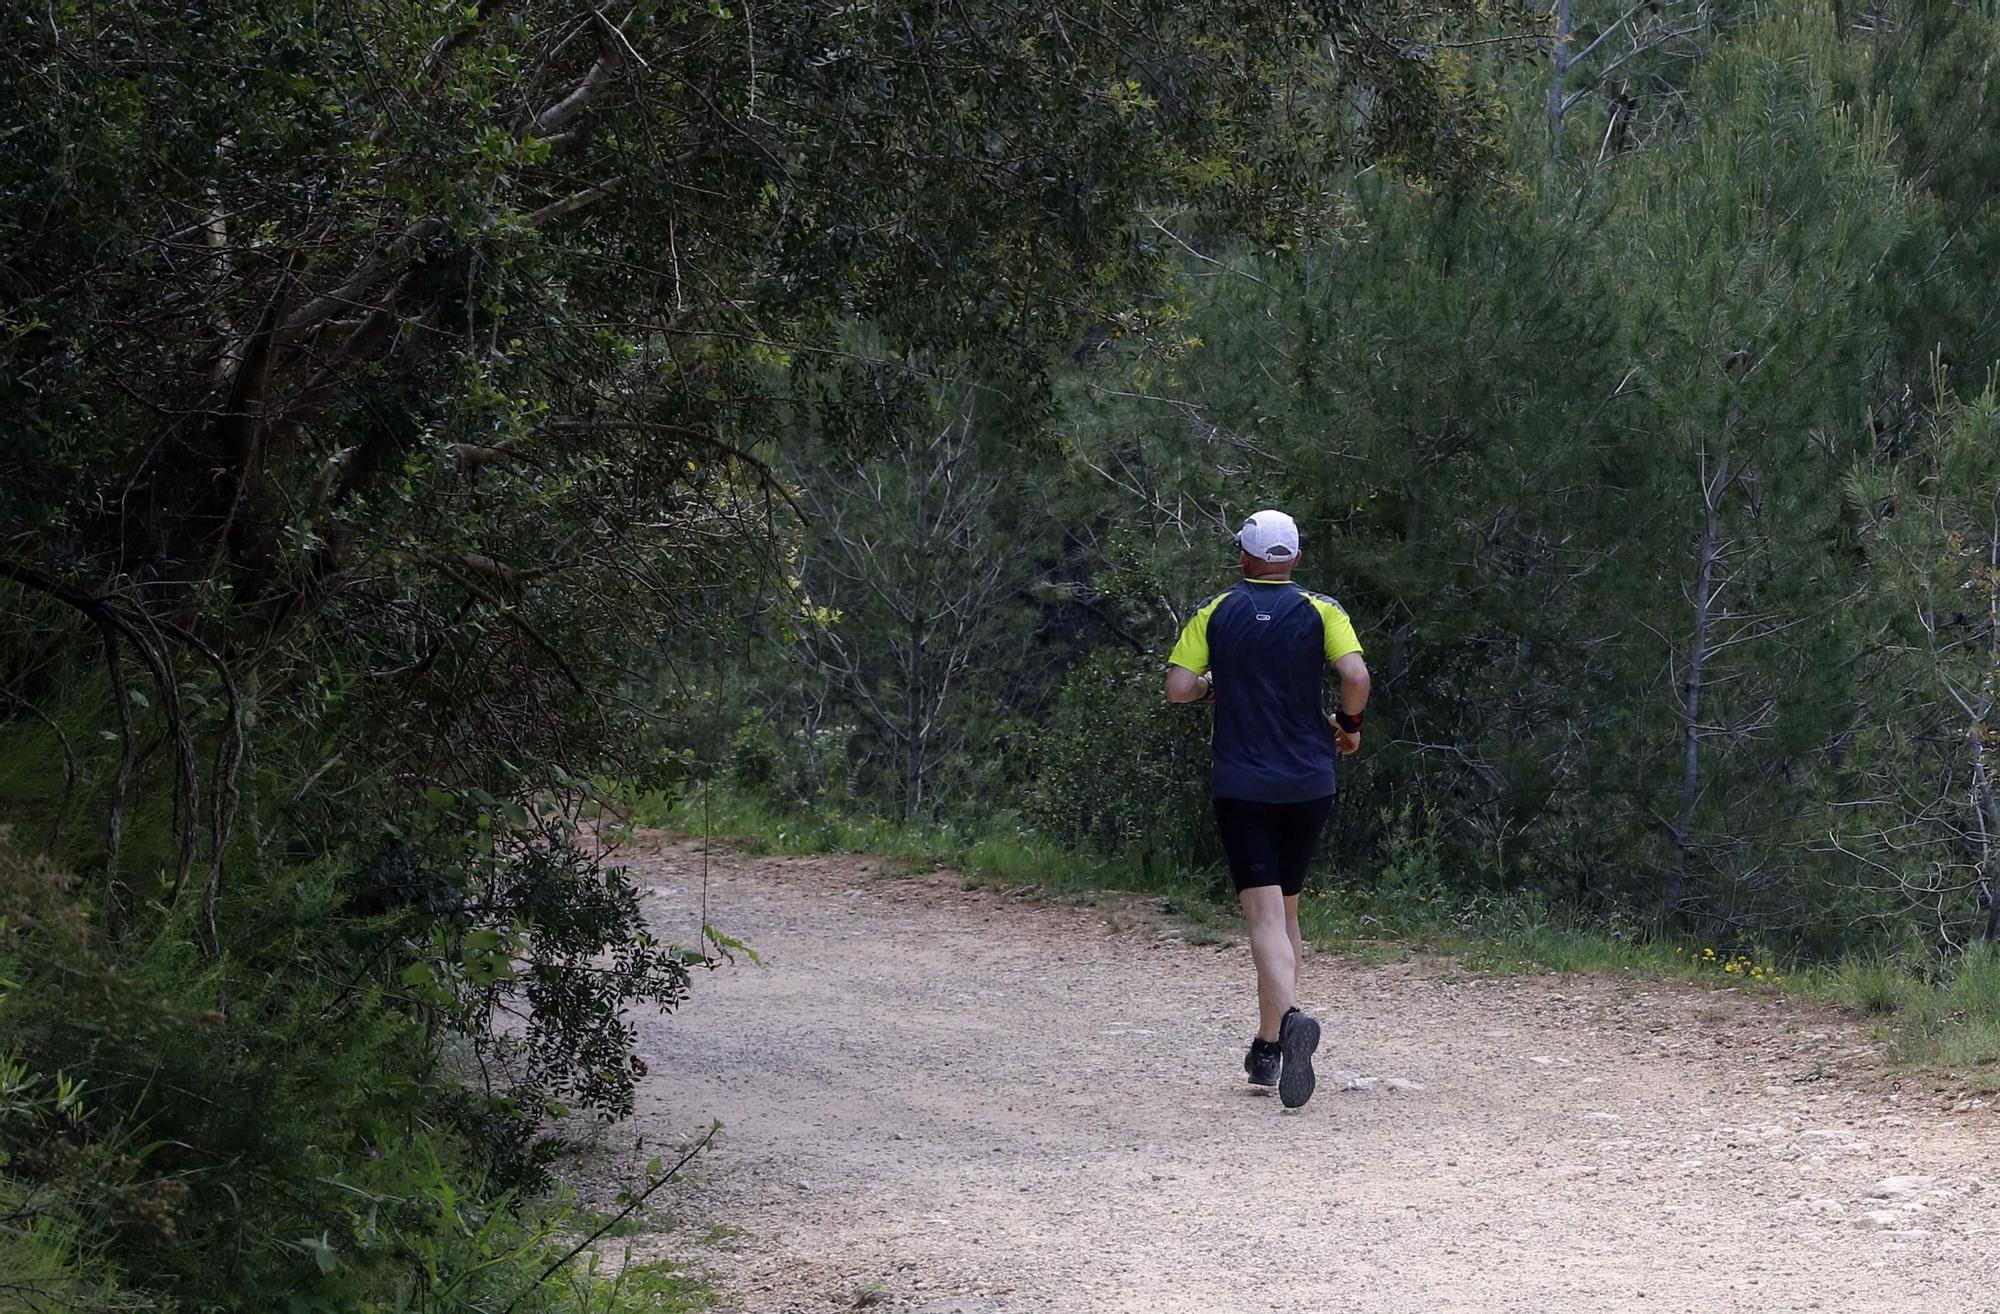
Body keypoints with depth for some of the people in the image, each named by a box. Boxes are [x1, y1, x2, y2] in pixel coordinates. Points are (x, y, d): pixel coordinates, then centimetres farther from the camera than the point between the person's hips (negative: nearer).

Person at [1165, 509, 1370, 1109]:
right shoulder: (1320, 610, 1)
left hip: (1241, 786, -2)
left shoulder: (1215, 612, 1)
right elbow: (1355, 675, -14)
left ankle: (1290, 1019, -35)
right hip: (1308, 784, 2)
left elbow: (1178, 688, -5)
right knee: (1286, 909, 16)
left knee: (1265, 915, -9)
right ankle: (1269, 1048, 20)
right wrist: (1347, 723, 5)